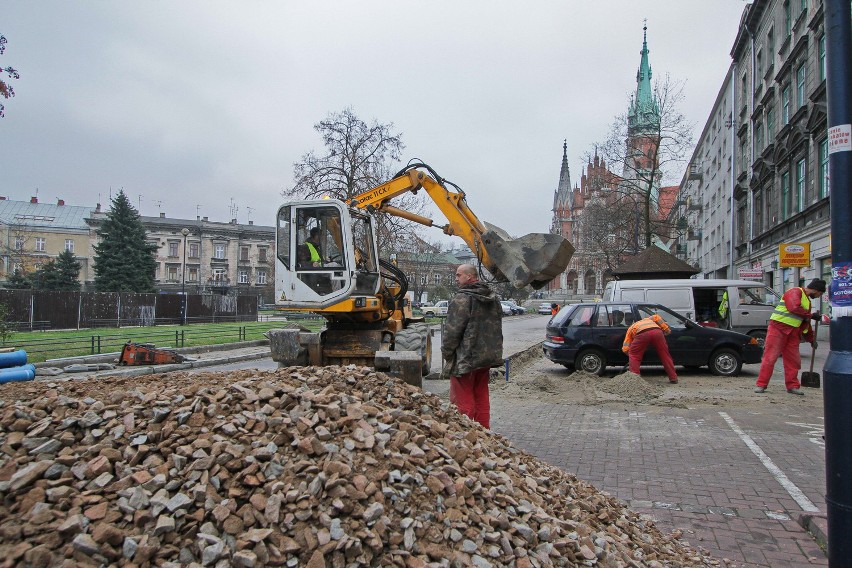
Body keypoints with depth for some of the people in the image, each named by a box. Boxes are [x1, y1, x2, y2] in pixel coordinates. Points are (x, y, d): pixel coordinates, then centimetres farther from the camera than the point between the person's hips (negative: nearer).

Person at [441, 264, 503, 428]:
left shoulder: (462, 299, -16)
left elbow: (452, 330, -17)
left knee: (463, 400, -1)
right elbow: (497, 327, 19)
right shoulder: (493, 298, 12)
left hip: (465, 359, -8)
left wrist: (446, 352, -5)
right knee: (481, 397, 17)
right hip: (487, 357, 9)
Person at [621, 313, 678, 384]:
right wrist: (666, 329, 22)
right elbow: (656, 317, 22)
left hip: (642, 333, -2)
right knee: (665, 355, 17)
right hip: (657, 331, 2)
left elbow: (625, 349, 27)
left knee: (634, 355, 16)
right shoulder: (647, 319, 46)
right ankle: (673, 378, 21)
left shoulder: (631, 328, 36)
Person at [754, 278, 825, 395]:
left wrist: (811, 339, 24)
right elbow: (795, 308, -23)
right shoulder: (795, 292, -6)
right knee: (770, 357, -9)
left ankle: (792, 386, 18)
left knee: (793, 359, 8)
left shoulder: (807, 301, 21)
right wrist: (811, 315, -10)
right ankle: (761, 385, -7)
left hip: (793, 332, 9)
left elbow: (805, 323, 26)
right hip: (778, 328, -9)